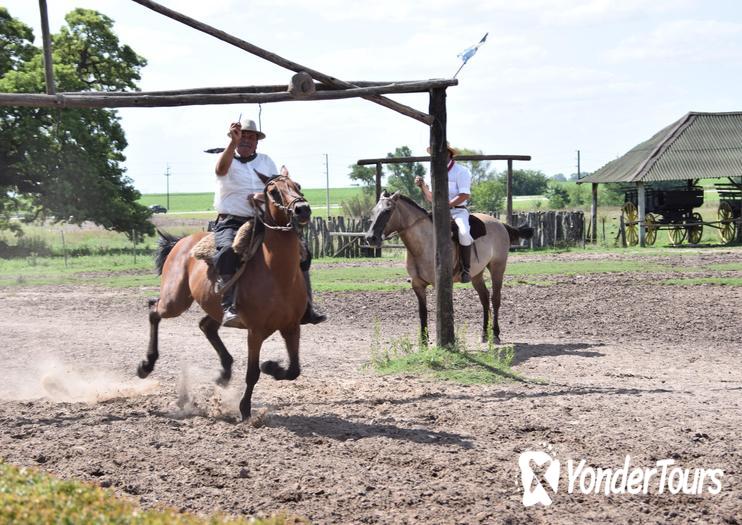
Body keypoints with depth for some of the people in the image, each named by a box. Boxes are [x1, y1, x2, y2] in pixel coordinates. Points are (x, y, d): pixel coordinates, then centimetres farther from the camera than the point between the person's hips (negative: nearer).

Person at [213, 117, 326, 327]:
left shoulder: (266, 161, 17)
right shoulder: (227, 159, 3)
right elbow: (221, 170, -22)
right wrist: (233, 142, -35)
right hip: (231, 222, -5)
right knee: (229, 251, -36)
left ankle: (305, 309, 1)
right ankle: (228, 308, -40)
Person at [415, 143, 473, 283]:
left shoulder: (461, 171, -4)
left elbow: (464, 195, -15)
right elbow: (431, 199, 19)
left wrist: (446, 204, -24)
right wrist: (423, 187, 1)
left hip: (457, 210, -7)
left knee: (464, 233, -34)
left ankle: (466, 269, -23)